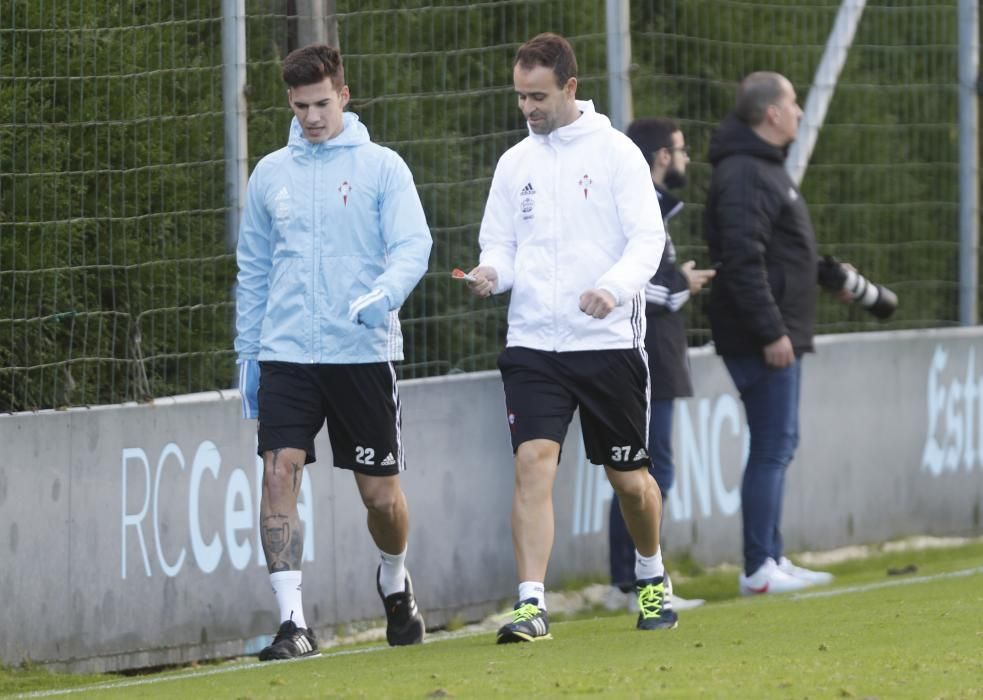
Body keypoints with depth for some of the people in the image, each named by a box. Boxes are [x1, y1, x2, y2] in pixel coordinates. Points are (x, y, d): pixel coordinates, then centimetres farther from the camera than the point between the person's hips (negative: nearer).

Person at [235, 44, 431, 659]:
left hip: (364, 353, -2)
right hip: (288, 354, 2)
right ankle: (293, 620, -16)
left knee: (382, 494, 4)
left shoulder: (381, 167, 1)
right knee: (279, 473, -16)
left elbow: (413, 244, -8)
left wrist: (384, 294, -29)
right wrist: (247, 353, 14)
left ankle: (394, 580, 36)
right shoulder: (270, 175, 11)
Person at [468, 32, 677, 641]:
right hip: (533, 341, 2)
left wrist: (614, 287, -27)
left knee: (629, 476, 9)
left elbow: (648, 239, -8)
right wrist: (491, 273, -11)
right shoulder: (515, 162, 10)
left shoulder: (614, 152, -2)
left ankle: (652, 580, 36)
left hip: (609, 341, -2)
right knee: (533, 462, -16)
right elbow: (501, 243, 13)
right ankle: (532, 606, -19)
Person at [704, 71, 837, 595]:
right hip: (762, 338, -11)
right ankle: (758, 571, -5)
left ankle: (771, 561, 19)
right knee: (772, 448, -8)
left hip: (778, 334, 11)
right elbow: (743, 260, -24)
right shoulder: (744, 174, -17)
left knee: (777, 445, 14)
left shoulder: (766, 168, 17)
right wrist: (771, 332, -25)